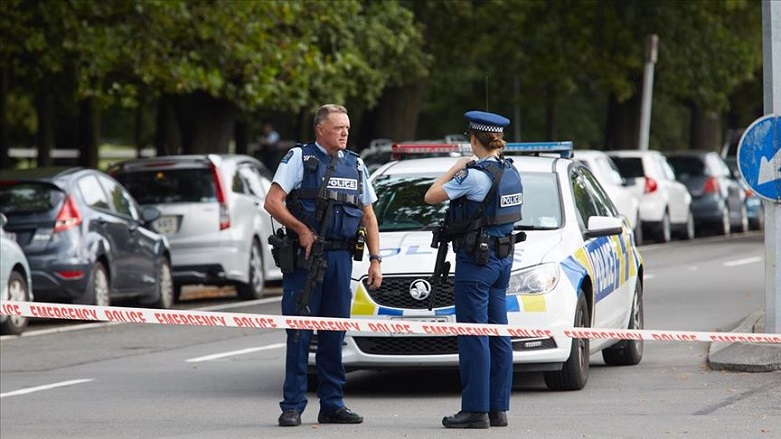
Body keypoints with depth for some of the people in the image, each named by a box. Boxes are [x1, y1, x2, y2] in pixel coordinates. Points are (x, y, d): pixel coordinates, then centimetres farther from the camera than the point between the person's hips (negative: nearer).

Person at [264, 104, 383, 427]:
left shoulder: (356, 165, 14)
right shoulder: (299, 158, 0)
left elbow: (368, 217, 17)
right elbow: (273, 202, -7)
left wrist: (375, 260, 9)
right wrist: (302, 230, -16)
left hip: (340, 258, 4)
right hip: (304, 256, -4)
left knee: (334, 333, 6)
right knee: (299, 332, -4)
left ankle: (332, 405, 12)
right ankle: (292, 406, 0)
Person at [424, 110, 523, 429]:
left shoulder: (475, 176, -18)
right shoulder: (510, 172, 8)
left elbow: (431, 197, -11)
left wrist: (454, 170, 3)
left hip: (475, 261, -9)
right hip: (503, 257, 9)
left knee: (473, 337, -5)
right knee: (498, 336, 10)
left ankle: (476, 409, -5)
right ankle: (498, 408, 14)